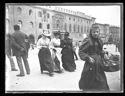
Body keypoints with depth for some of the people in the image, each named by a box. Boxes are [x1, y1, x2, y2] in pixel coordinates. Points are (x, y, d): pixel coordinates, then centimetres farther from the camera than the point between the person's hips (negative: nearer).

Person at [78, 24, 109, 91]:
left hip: (99, 64, 7)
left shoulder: (99, 41, 10)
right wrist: (88, 58, -22)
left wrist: (103, 55, 6)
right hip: (90, 65, -7)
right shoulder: (87, 41, -12)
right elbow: (81, 52, -12)